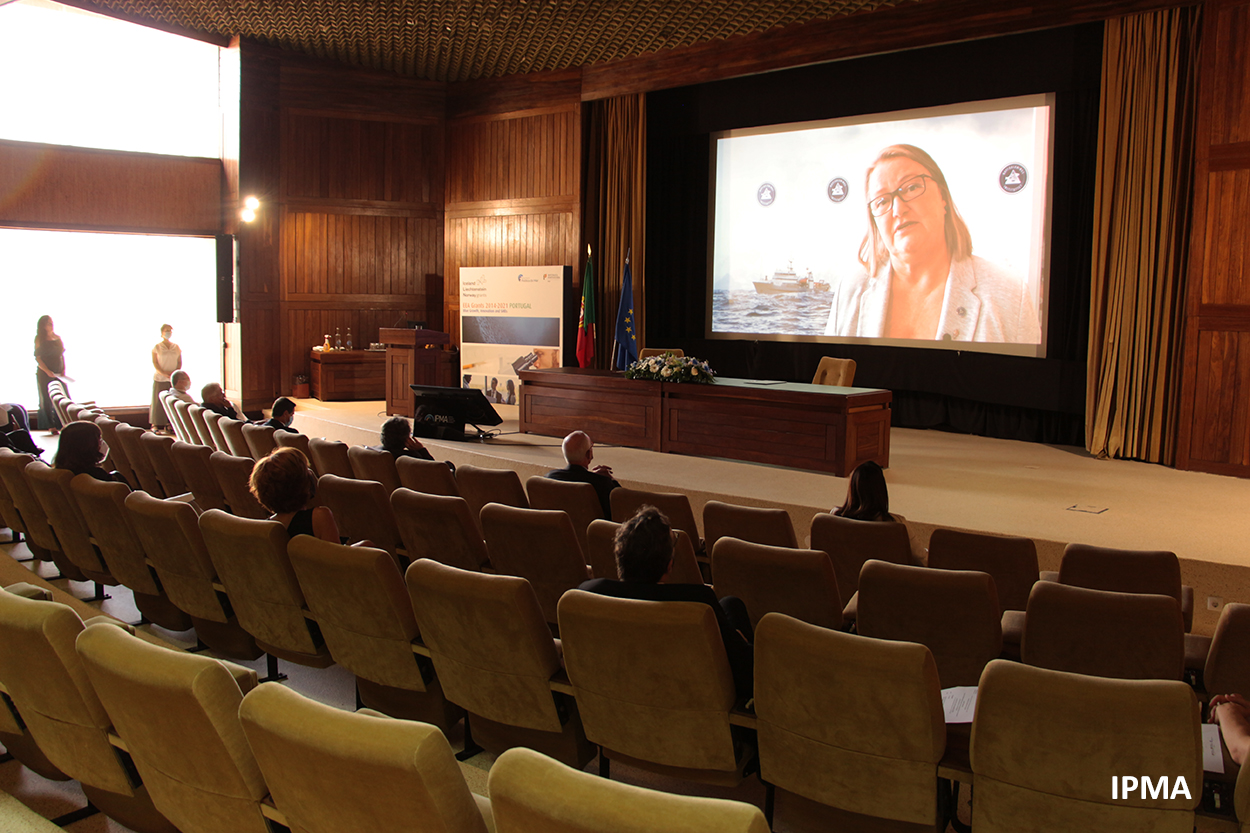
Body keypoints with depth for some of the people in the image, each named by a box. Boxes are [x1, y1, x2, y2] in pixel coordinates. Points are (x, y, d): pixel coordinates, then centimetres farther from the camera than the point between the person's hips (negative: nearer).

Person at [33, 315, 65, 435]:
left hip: (59, 374, 4)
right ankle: (51, 426, 3)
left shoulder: (57, 338, 12)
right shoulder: (39, 339, -2)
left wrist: (63, 370, -1)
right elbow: (38, 358, -7)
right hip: (45, 374, -4)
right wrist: (47, 371, -17)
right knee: (47, 400, 0)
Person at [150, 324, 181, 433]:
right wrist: (164, 373, -16)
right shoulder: (157, 347, 2)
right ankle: (156, 425, 2)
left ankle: (169, 425, 5)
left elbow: (180, 362, 10)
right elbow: (155, 363, -4)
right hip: (160, 379, -3)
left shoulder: (176, 347, 11)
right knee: (158, 401, -2)